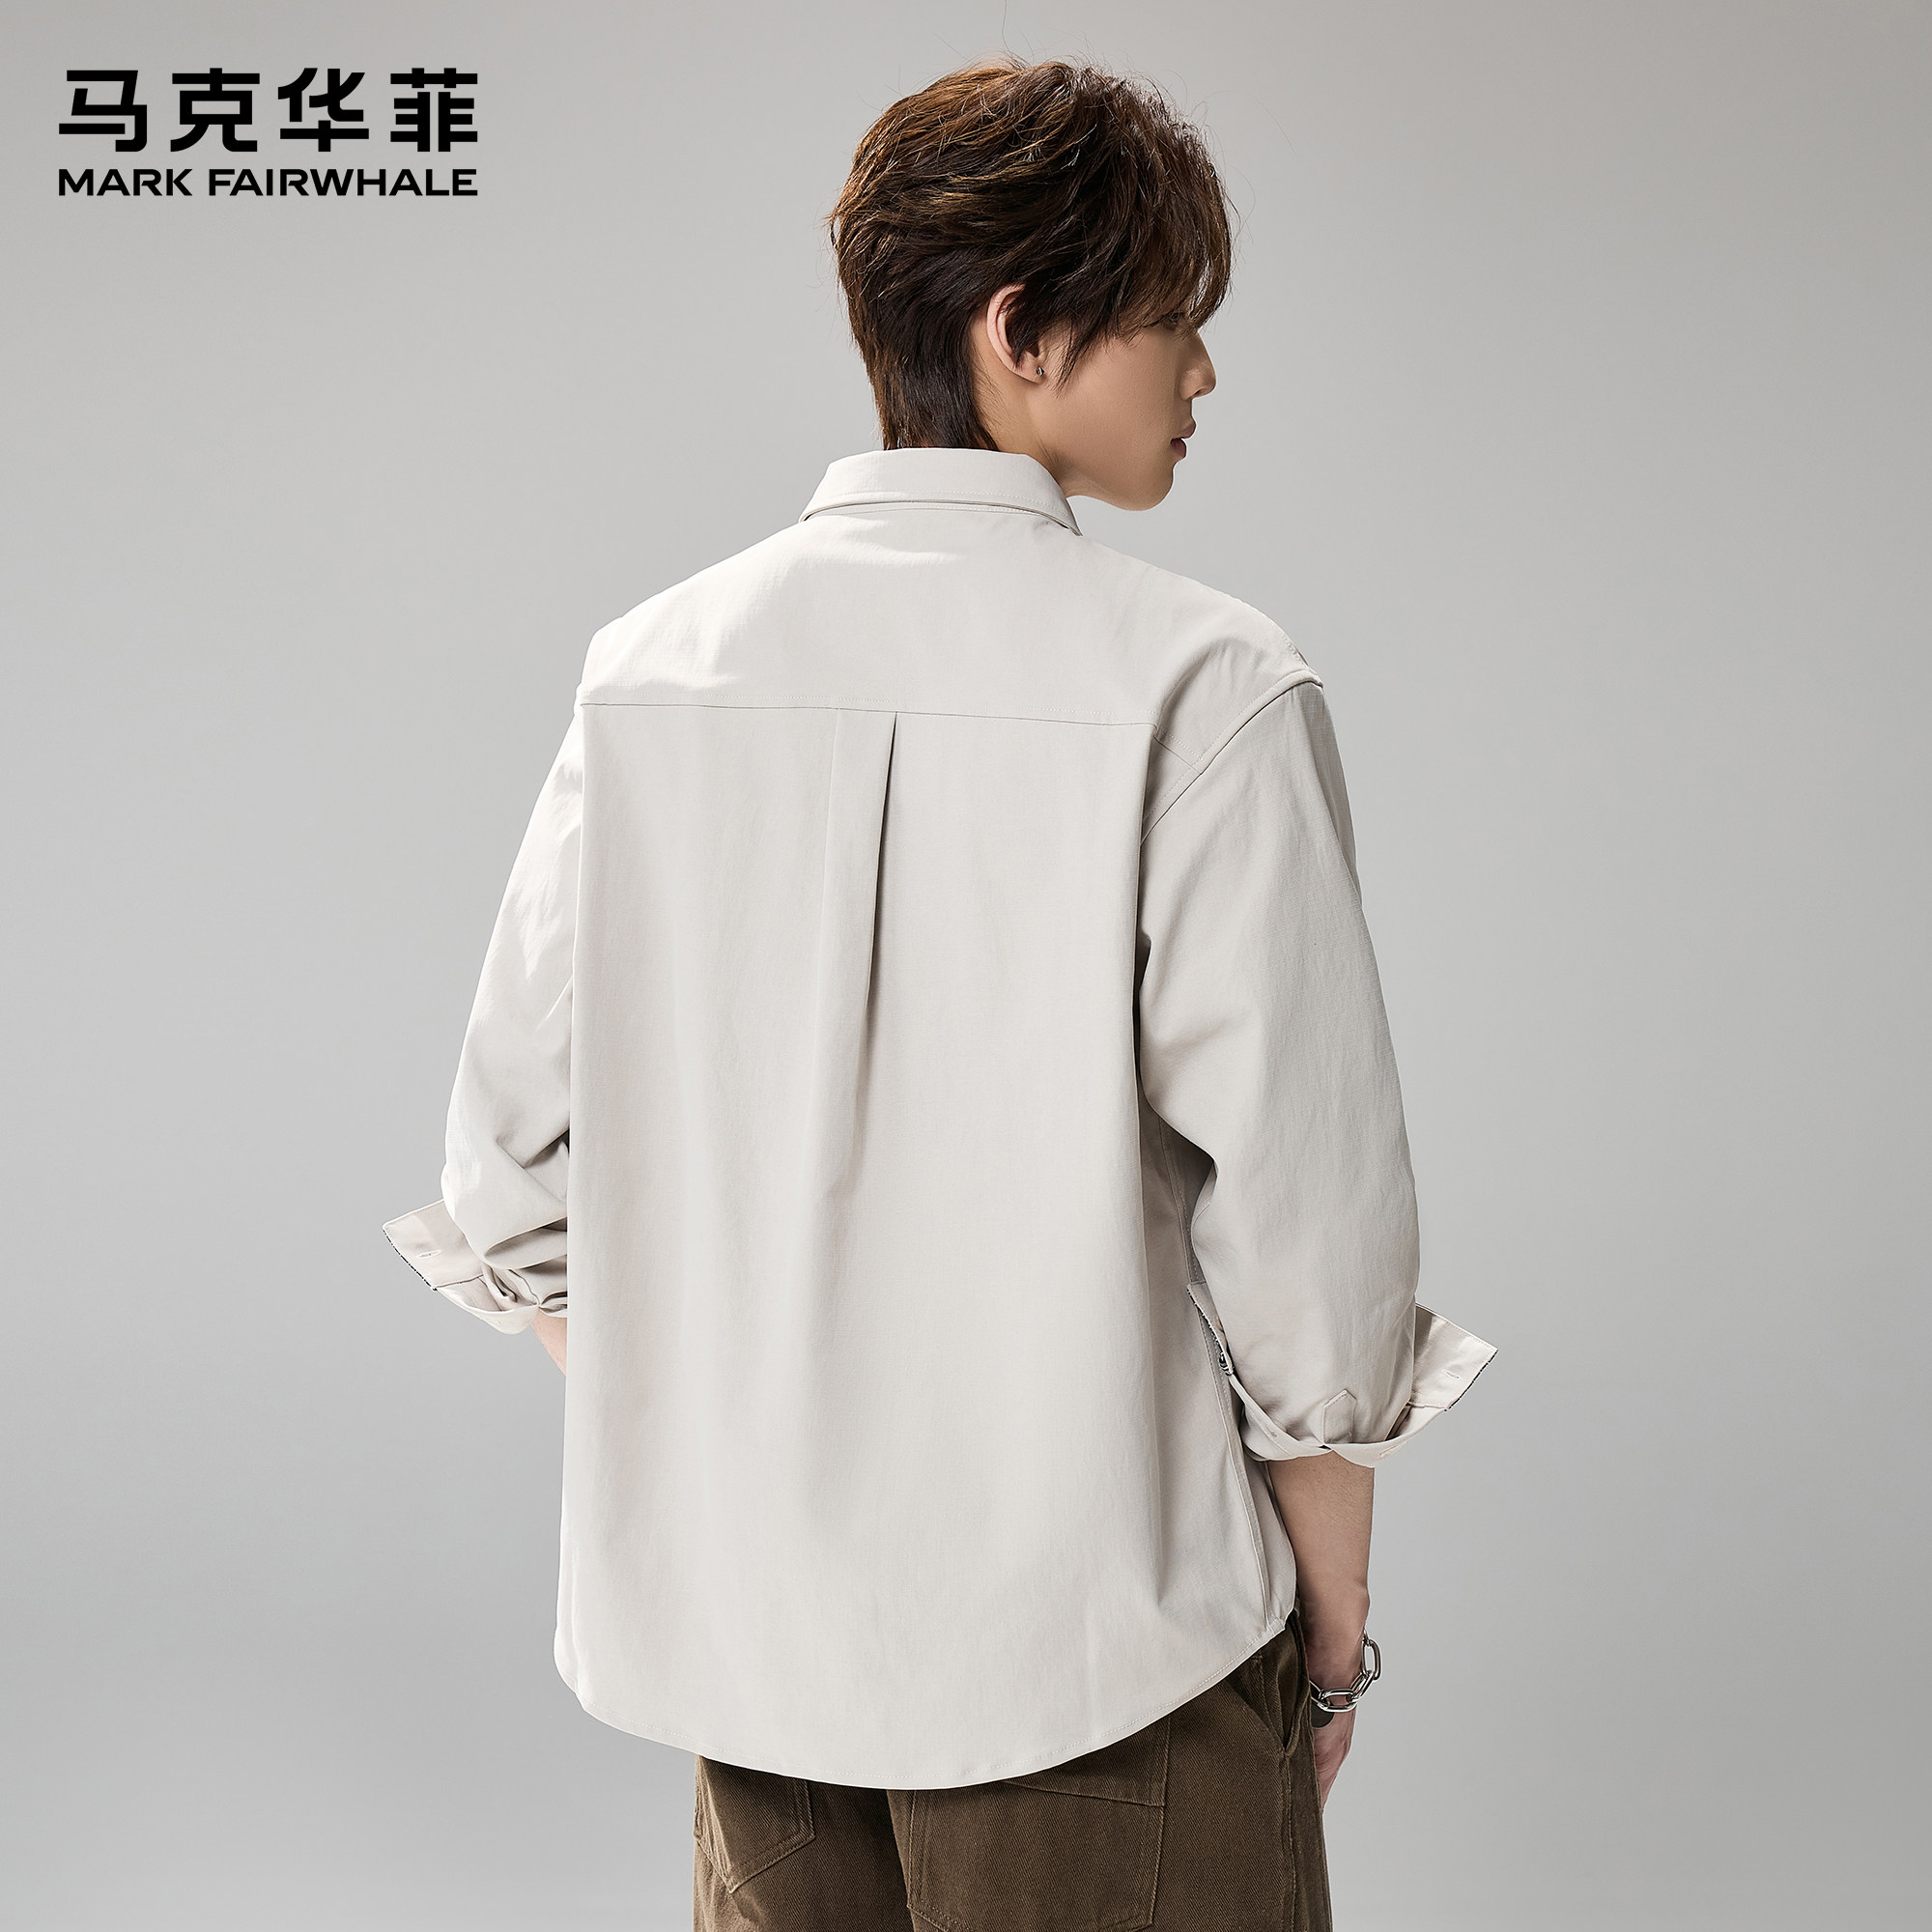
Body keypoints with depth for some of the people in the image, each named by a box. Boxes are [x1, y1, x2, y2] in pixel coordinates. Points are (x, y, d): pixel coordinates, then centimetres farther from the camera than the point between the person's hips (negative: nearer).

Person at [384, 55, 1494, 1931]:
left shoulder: (649, 668, -2)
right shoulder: (1203, 689, -15)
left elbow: (512, 1181, 2)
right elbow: (1304, 1229, -14)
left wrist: (685, 1492, 14)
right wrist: (1334, 1628, 0)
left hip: (749, 1625, 5)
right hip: (1092, 1634, -4)